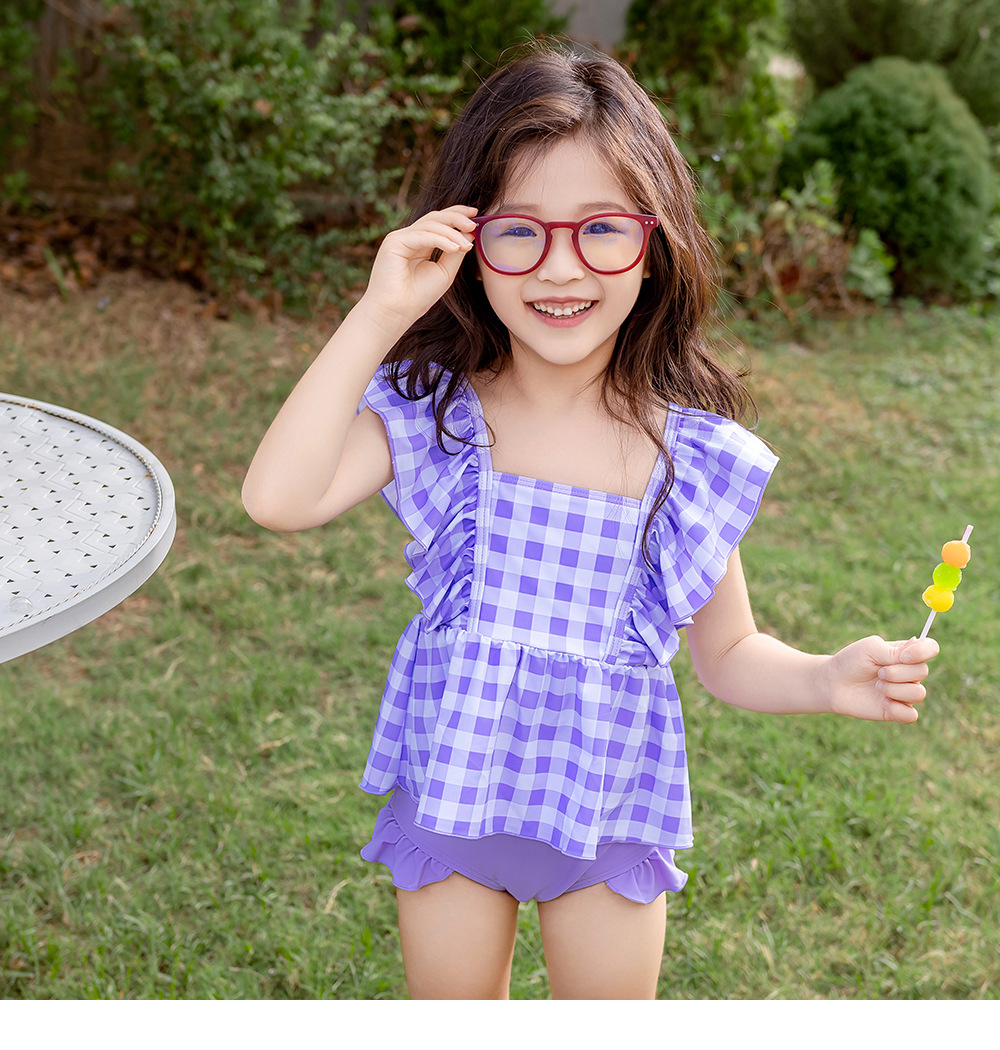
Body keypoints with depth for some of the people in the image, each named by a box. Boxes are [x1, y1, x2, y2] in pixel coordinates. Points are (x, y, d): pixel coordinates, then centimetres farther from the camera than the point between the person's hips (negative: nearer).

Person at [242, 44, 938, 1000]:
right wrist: (377, 317, -30)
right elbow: (278, 498, -29)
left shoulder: (692, 456, -12)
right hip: (451, 788, 1)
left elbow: (727, 653, 0)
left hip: (609, 805, 0)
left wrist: (826, 679, -20)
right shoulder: (432, 412, -12)